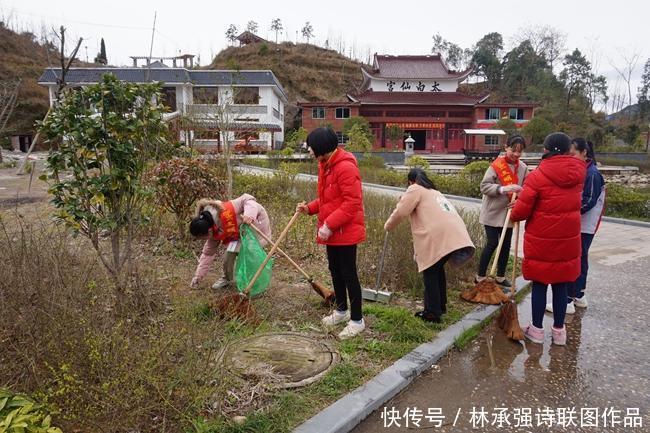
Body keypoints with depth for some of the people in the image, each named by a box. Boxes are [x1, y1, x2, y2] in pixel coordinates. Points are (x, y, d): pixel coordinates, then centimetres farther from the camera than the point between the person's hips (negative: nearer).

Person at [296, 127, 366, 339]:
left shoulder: (346, 167, -21)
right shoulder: (325, 165, 11)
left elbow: (352, 203, -24)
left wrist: (329, 225, -24)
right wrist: (310, 208, 4)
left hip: (345, 231, -10)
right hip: (331, 231, 10)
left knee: (348, 274, 0)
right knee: (335, 270, 19)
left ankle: (357, 320, 13)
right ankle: (341, 310, 37)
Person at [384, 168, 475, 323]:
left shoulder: (415, 189, 10)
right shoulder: (434, 192, 35)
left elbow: (400, 212, 3)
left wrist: (388, 226, 19)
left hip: (439, 237, -8)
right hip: (456, 234, 8)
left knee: (430, 272, 7)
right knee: (438, 268, 25)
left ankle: (433, 312, 10)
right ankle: (440, 305, 34)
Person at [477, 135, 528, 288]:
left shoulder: (523, 167, 1)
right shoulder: (496, 165, -14)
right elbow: (484, 186, -17)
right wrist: (503, 189, -29)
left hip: (509, 213, 5)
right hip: (493, 212, -5)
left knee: (506, 245, 12)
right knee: (492, 244, -3)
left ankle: (500, 276, 28)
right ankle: (480, 277, 12)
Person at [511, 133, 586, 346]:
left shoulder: (537, 177, -15)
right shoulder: (578, 174, 1)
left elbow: (521, 211, -14)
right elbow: (562, 199, 6)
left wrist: (513, 215, 8)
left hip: (541, 240, -4)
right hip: (568, 239, 4)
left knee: (539, 284, 8)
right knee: (561, 284, 14)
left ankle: (537, 329, 19)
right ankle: (559, 330, 25)